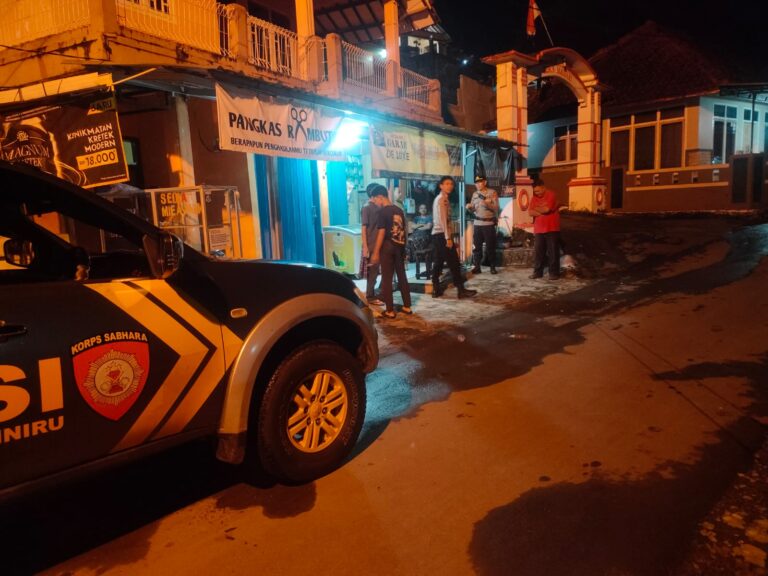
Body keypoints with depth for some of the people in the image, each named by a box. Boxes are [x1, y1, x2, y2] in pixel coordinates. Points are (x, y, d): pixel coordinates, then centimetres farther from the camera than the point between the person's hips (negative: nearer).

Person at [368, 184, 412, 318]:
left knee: (386, 279, 0)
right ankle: (407, 307, 18)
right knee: (402, 276, 13)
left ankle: (390, 311, 2)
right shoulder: (399, 210, 10)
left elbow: (381, 233, -15)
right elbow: (405, 231, 13)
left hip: (388, 246, -6)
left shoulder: (383, 211, -10)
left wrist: (375, 252, -13)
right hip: (400, 246, 7)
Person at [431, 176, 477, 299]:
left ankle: (436, 290, 10)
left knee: (438, 263, 9)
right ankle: (461, 290, -3)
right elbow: (442, 220, -18)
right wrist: (448, 237, -20)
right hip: (442, 235, -10)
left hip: (437, 234, 10)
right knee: (454, 262, -6)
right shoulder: (441, 199, -11)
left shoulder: (442, 199, 19)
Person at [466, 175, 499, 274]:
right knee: (477, 246, 3)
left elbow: (496, 208, -10)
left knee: (490, 247, 1)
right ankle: (477, 267, 9)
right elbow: (473, 209, 11)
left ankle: (493, 267, 11)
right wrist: (469, 207, -11)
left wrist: (487, 203, -25)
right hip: (477, 223, 4)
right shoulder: (475, 194, 10)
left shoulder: (492, 192, -3)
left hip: (489, 223, -4)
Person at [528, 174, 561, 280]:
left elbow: (547, 209, -20)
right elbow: (530, 212, 0)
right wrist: (542, 211, -13)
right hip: (538, 230, 5)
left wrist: (536, 208, -3)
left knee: (553, 252, 0)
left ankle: (554, 272, 5)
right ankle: (537, 272, 15)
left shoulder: (551, 195, -7)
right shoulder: (534, 198, 10)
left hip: (551, 229, -5)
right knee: (538, 252, 7)